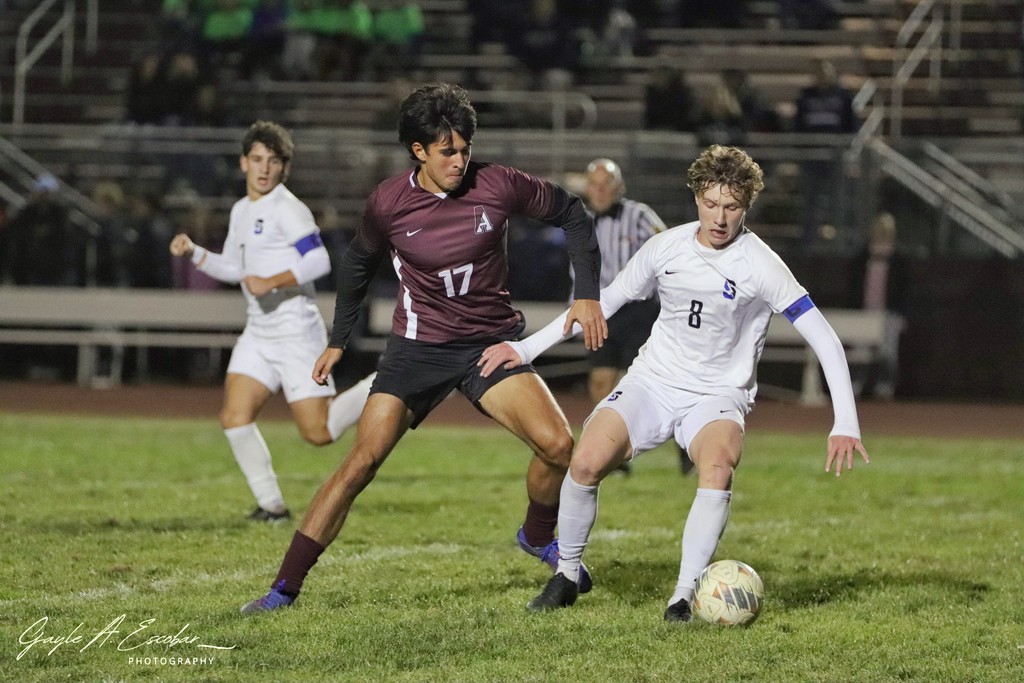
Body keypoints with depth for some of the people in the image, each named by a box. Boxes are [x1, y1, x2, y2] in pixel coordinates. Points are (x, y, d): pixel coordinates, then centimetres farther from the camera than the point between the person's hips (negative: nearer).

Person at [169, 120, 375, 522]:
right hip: (258, 334, 8)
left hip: (296, 334, -8)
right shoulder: (241, 211, 14)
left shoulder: (287, 209, -12)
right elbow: (233, 267, 24)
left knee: (318, 433, -7)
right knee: (234, 418, -7)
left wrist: (273, 282, -30)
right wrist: (192, 252, 10)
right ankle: (271, 505, 2)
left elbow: (319, 261, -21)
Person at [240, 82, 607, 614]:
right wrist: (338, 339, 17)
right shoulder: (388, 203, -9)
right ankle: (285, 587, -7)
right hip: (418, 345, -1)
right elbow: (358, 261, 12)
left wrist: (587, 294, -2)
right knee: (362, 460, -13)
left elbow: (571, 214, 5)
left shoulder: (497, 186, -11)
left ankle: (539, 537, 16)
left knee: (558, 444, -17)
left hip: (492, 342, 1)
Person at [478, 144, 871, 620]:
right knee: (586, 463, -21)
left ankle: (684, 596, -27)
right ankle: (566, 575, 1)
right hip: (652, 382, 3)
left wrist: (845, 425, -24)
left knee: (718, 467, -35)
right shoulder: (667, 247, -1)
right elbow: (605, 301, 13)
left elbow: (825, 340, -16)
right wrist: (526, 348, 11)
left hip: (718, 394, -3)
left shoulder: (760, 265, -13)